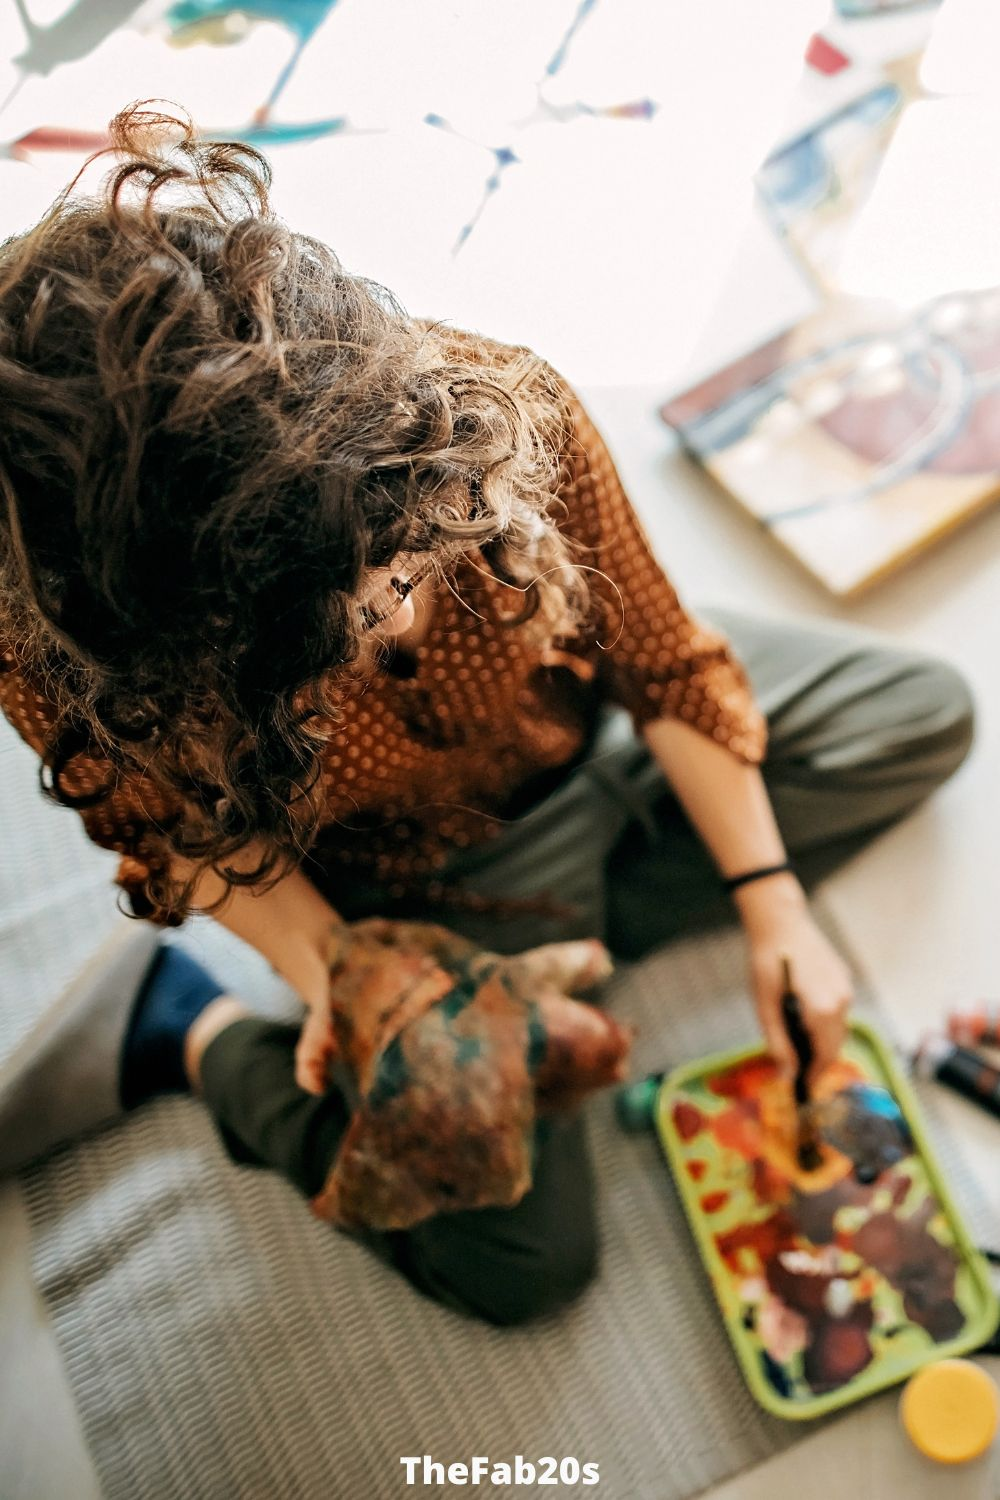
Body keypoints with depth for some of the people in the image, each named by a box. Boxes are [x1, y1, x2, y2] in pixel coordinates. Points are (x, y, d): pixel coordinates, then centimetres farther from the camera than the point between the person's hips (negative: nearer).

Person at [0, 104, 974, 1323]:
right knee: (524, 1259, -2)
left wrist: (772, 905, -13)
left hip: (587, 715, 4)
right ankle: (200, 1035, 13)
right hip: (432, 886, -3)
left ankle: (581, 915, 3)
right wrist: (330, 978, -27)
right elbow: (193, 839, -13)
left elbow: (661, 659, -17)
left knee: (927, 719, 7)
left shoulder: (496, 412, -34)